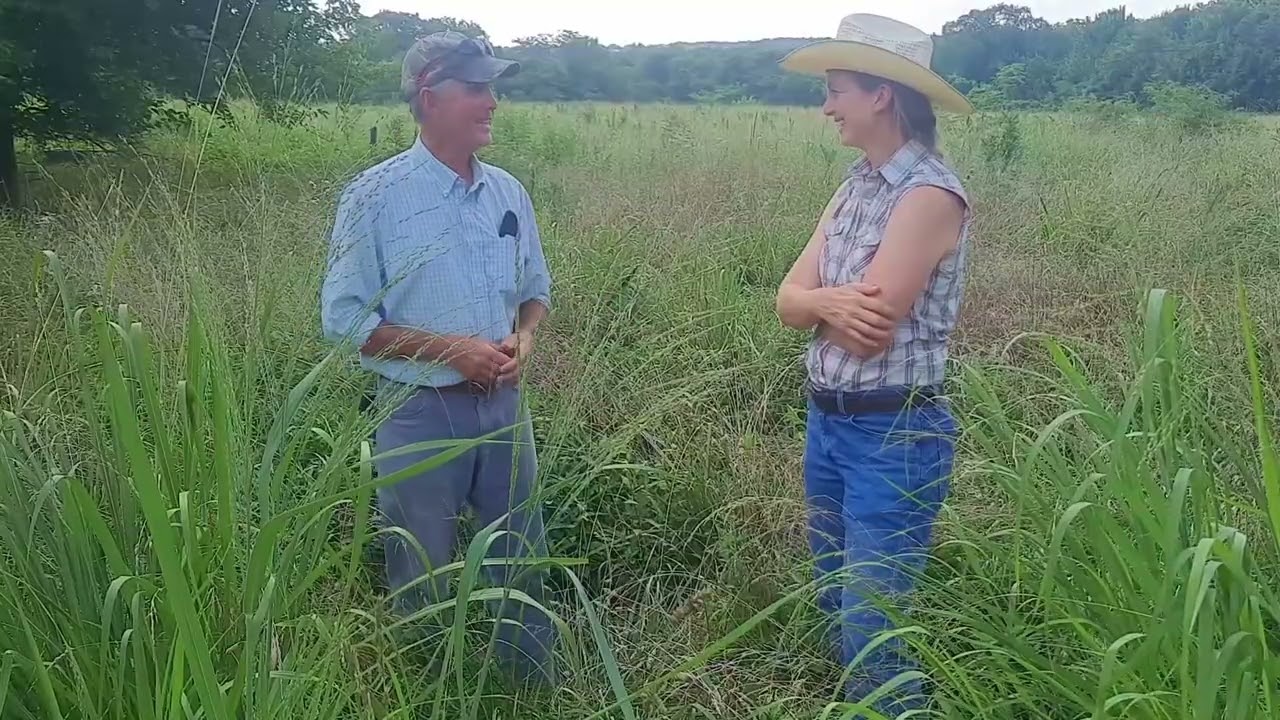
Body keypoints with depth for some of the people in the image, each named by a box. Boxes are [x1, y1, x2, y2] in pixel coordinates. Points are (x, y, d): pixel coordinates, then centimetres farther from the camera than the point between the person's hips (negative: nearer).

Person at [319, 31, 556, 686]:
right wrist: (450, 349, -20)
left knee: (522, 557, 16)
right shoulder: (375, 197, -12)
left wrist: (522, 338, -7)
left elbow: (535, 288, 15)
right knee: (422, 575, 12)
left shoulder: (508, 192, 4)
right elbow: (344, 317, -12)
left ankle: (535, 682, 37)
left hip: (503, 405, 5)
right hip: (420, 412, -4)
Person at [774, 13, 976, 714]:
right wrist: (831, 300, -19)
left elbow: (868, 335, -22)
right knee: (836, 610, 22)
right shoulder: (856, 184, 8)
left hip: (893, 436, -9)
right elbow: (789, 302, 2)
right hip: (825, 422, 9)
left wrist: (819, 302, -3)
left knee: (875, 635, 1)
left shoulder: (930, 194, -18)